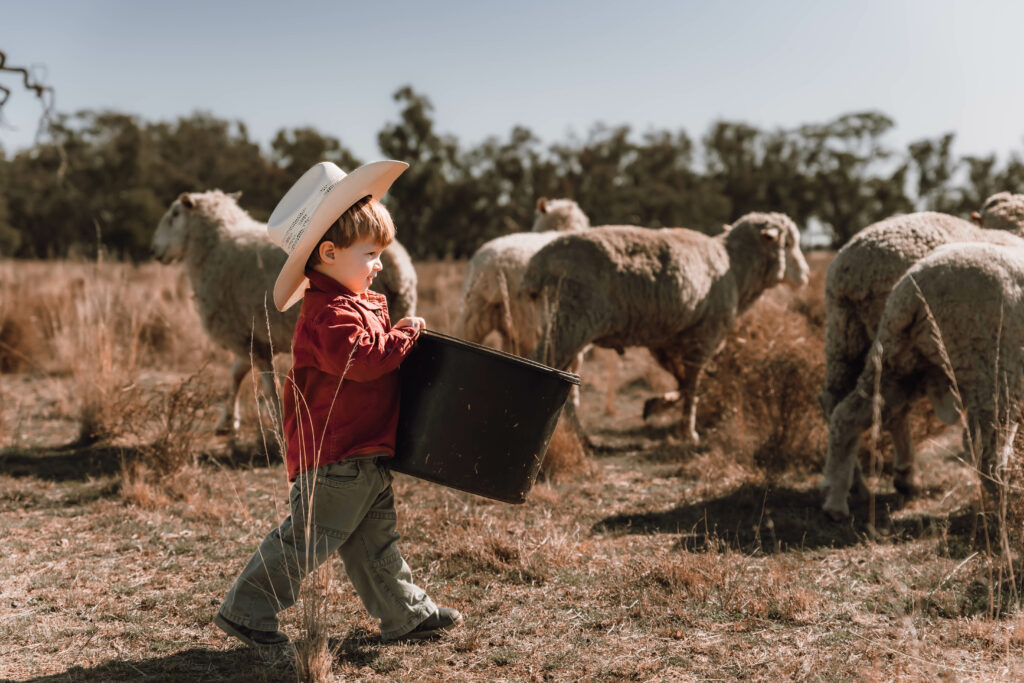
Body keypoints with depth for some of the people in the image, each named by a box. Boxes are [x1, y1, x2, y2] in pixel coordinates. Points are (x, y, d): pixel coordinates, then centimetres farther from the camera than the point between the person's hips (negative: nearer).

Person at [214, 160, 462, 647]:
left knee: (374, 541, 18)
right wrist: (404, 334, -18)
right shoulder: (328, 312, -18)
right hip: (335, 455, -10)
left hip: (363, 454, 10)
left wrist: (401, 336, 15)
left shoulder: (358, 303, 17)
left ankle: (407, 615, 27)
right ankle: (245, 611, 8)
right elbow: (360, 358, -31)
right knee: (308, 538, -3)